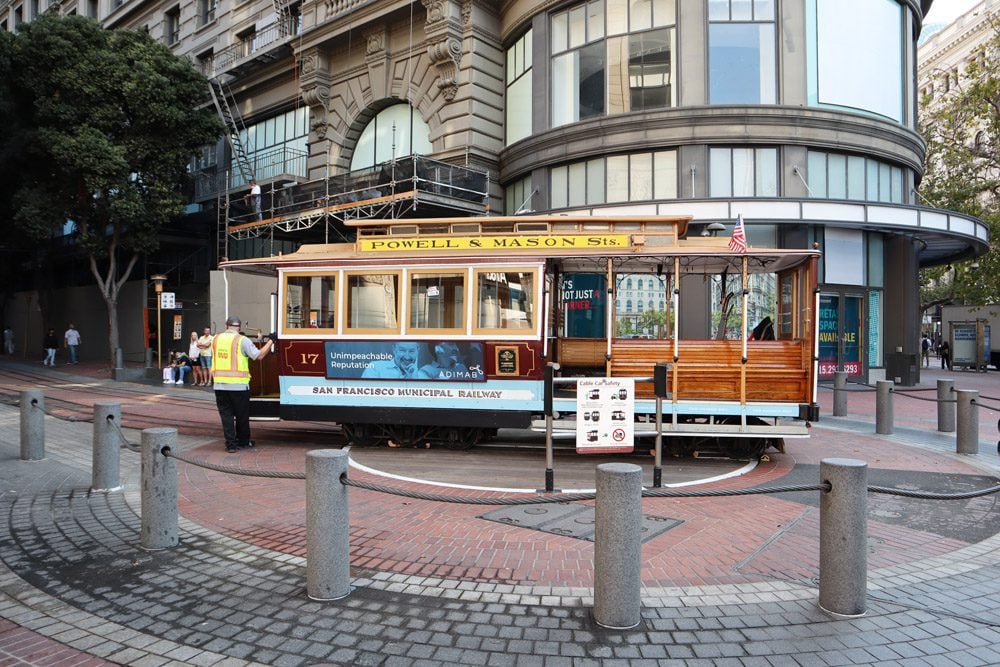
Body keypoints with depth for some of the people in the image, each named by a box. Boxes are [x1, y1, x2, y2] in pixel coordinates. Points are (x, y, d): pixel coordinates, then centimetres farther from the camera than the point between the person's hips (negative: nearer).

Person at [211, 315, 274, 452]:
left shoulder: (216, 339, 6)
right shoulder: (242, 340, -8)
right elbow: (259, 355, -11)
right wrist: (270, 341, 0)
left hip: (219, 384, 3)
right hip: (238, 385, -3)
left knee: (226, 414, 9)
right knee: (242, 415, 12)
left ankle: (231, 444, 7)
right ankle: (243, 442, 25)